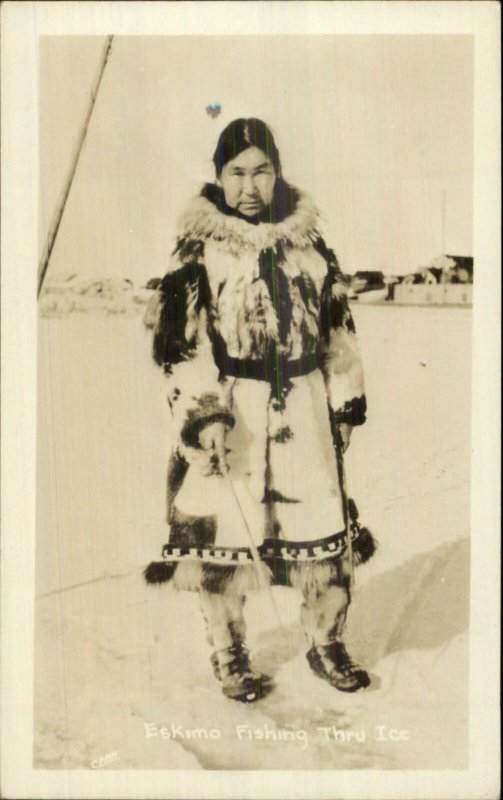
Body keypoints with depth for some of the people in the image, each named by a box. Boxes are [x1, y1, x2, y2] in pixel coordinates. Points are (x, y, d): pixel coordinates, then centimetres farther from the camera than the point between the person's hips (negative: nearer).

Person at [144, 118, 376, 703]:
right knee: (224, 533, 4)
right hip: (226, 412, -3)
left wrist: (346, 399, 13)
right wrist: (202, 412, -16)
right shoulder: (198, 249, -4)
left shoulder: (307, 241, 7)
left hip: (302, 408, 4)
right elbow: (177, 337, -8)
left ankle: (326, 644, 29)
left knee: (323, 526, 8)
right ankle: (229, 656, 25)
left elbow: (338, 329, 14)